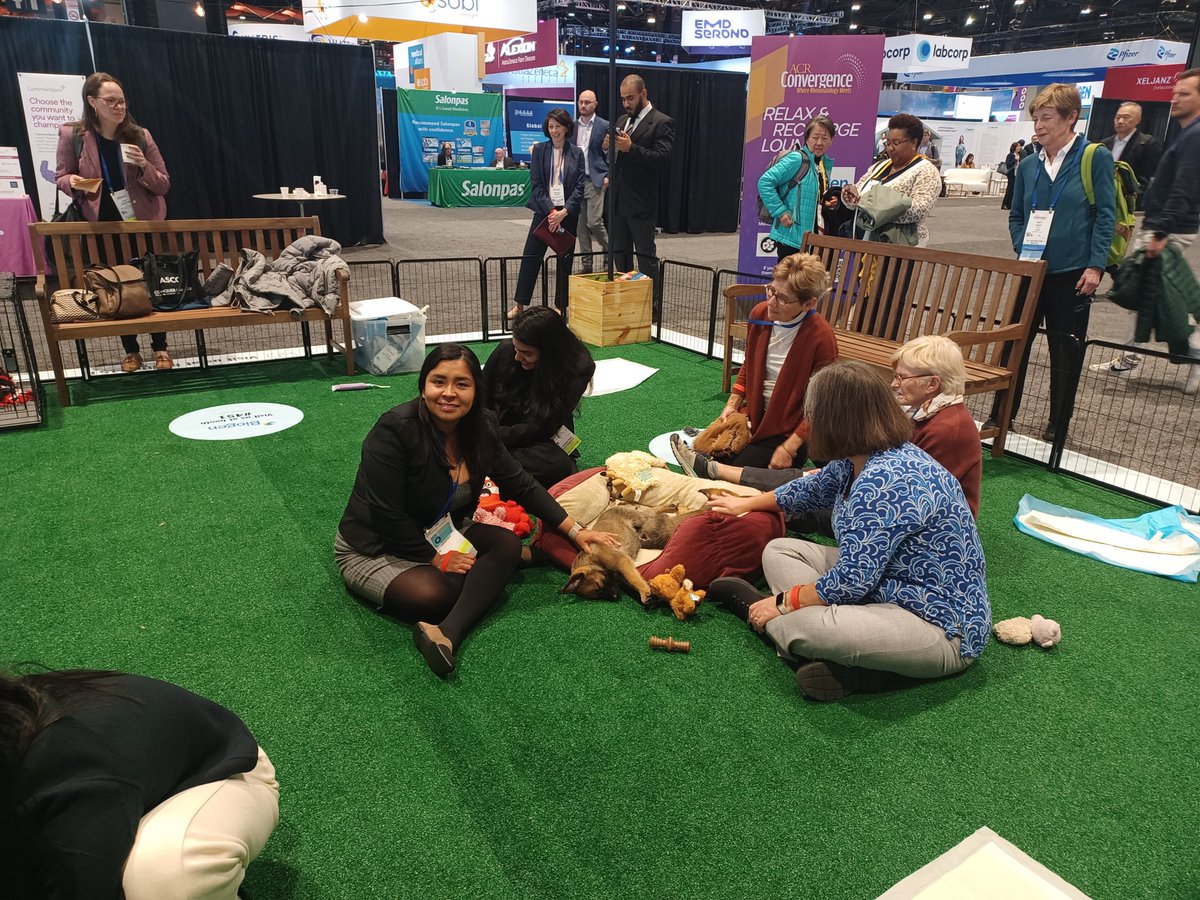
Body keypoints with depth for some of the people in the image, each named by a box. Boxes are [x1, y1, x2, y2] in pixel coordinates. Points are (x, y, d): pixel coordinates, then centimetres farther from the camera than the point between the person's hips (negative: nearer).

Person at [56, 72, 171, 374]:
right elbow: (61, 176, 3)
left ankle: (160, 347, 19)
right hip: (103, 227, 0)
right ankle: (131, 350, 20)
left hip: (143, 224, 0)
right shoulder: (72, 135, -7)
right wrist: (72, 182, -19)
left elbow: (163, 185, -2)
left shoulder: (139, 135, -5)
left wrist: (144, 166, -21)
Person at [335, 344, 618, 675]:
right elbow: (386, 515, -24)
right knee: (433, 595, -36)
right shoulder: (395, 429, -25)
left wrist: (576, 532, -1)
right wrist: (436, 559, -18)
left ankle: (448, 635, -37)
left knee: (507, 545, -21)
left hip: (439, 535, 7)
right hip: (373, 548, -6)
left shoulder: (481, 428, -7)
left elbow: (523, 486, 2)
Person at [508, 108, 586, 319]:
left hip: (568, 212, 1)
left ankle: (560, 305, 14)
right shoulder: (539, 150, 3)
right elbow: (536, 184, -2)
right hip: (544, 210, 0)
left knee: (565, 259, 5)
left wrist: (564, 211, -13)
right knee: (530, 255, -3)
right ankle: (519, 304, 3)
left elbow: (580, 186, -1)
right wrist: (550, 211, -13)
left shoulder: (576, 153, 4)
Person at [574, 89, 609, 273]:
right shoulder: (572, 126, 12)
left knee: (594, 221, -13)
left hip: (595, 180, -5)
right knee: (581, 224, 4)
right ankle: (587, 262, 11)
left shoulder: (604, 126, -1)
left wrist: (608, 176, -9)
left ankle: (608, 249, 13)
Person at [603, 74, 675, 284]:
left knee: (646, 257, -2)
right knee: (619, 256, 11)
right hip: (617, 200, 7)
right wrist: (607, 147, -3)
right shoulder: (621, 121, 17)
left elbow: (662, 158, -17)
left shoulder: (662, 123, -5)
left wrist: (631, 148, -24)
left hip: (641, 203, -7)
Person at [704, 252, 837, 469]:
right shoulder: (760, 314, -3)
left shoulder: (821, 338, -22)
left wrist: (788, 448, -20)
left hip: (787, 429, -5)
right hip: (754, 415, 6)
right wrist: (732, 405, 5)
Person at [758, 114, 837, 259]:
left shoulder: (826, 163, 13)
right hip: (791, 237, -8)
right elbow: (765, 182, -17)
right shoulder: (796, 159, -12)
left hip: (814, 237, 8)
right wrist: (781, 212, -20)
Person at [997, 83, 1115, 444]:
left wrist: (1095, 266, -13)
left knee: (1065, 349, 6)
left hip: (1073, 274, -4)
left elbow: (1106, 215, -6)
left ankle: (1058, 424, 18)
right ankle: (1001, 415, 17)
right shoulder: (1028, 165, 7)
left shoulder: (1095, 158, -4)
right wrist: (1023, 251, -2)